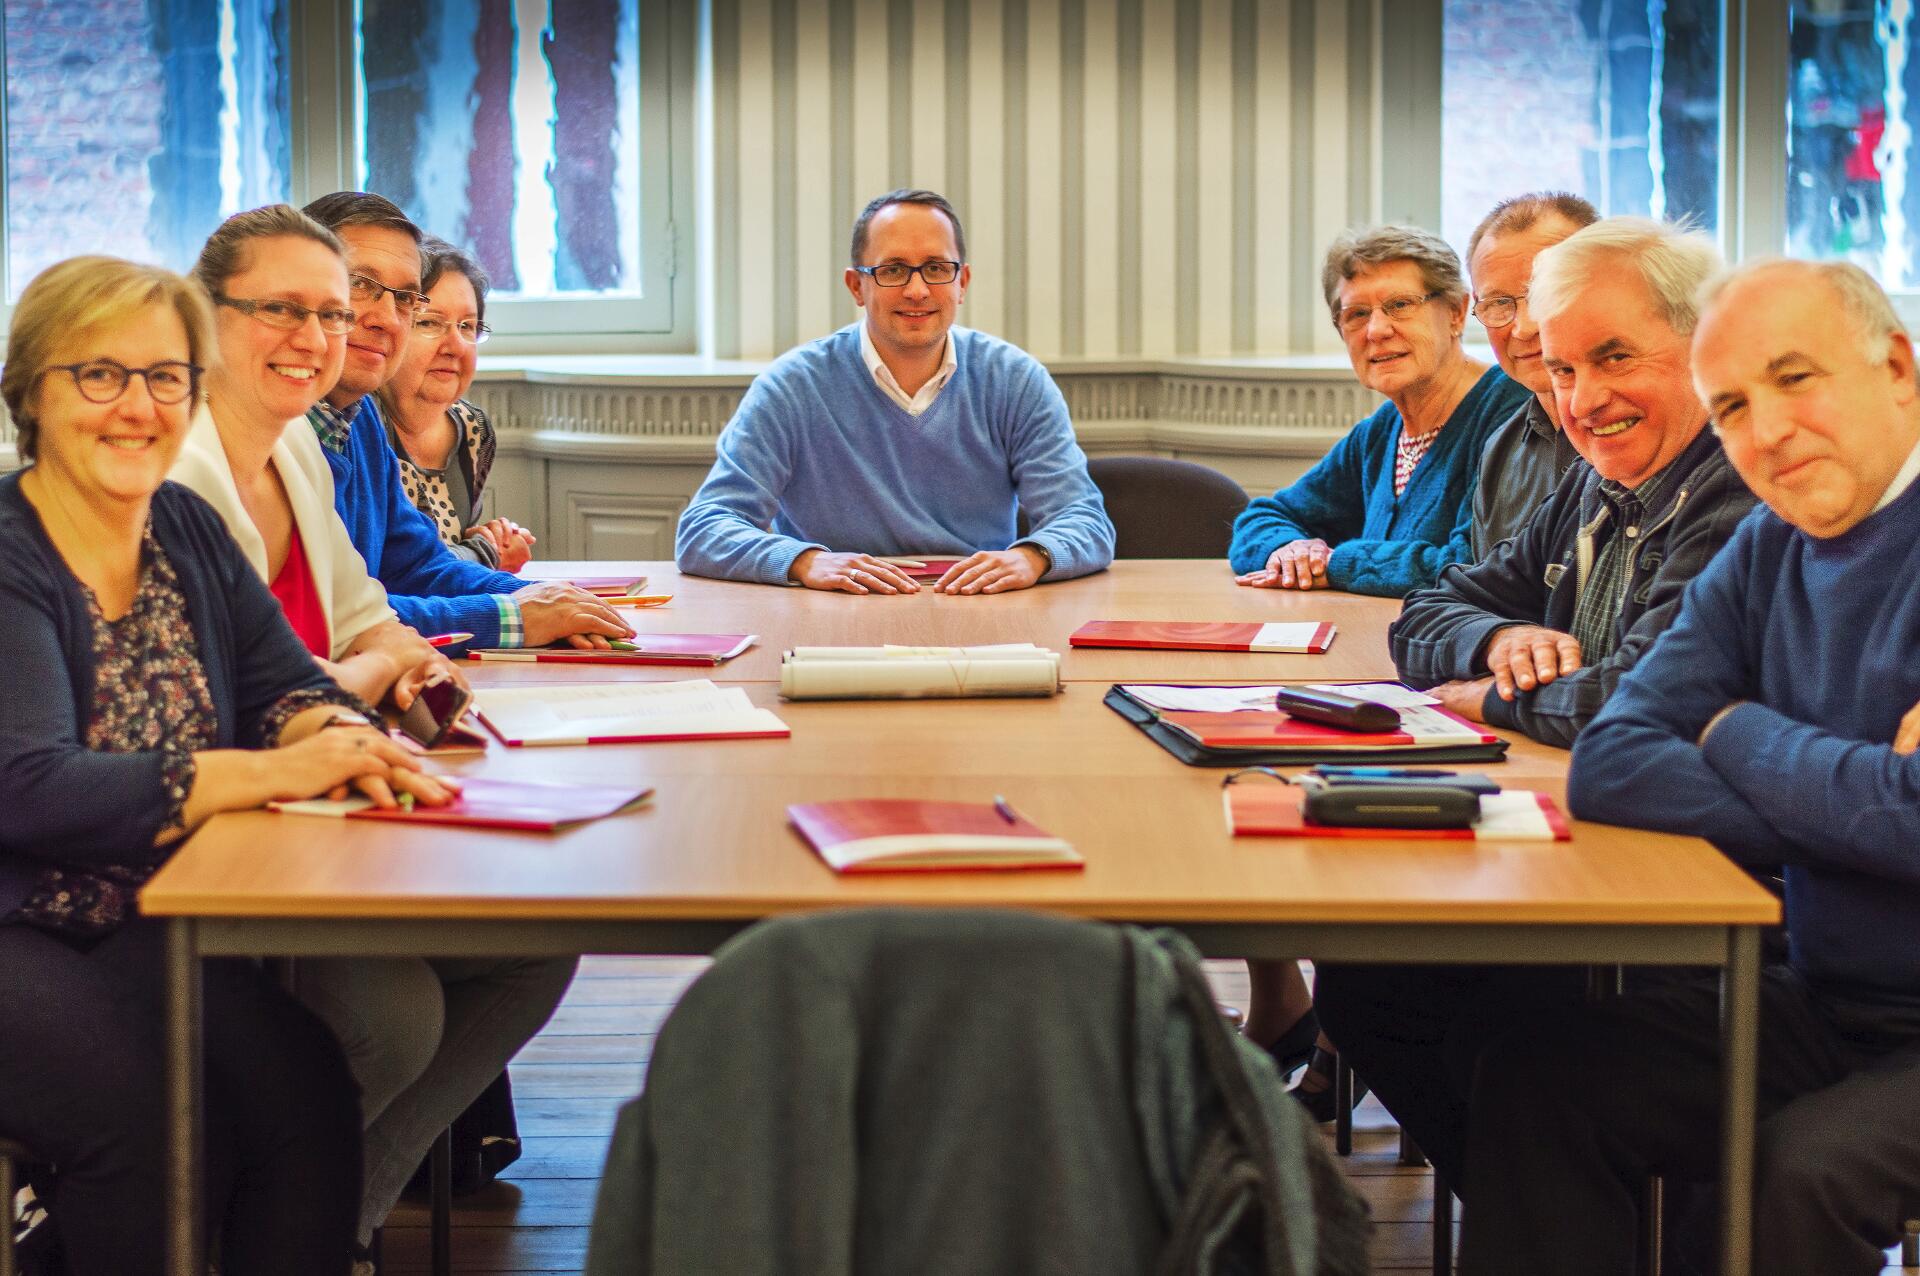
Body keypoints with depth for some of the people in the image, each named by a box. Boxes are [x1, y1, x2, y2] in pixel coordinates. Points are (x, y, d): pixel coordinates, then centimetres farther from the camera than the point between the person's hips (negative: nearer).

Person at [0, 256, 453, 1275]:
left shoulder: (185, 530, 10)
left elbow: (282, 682, 7)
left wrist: (333, 736, -19)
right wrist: (276, 771, -32)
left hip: (153, 926, 6)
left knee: (307, 1093, -20)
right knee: (161, 1120, -28)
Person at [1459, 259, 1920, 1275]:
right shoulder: (1767, 553, 7)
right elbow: (1610, 766, -2)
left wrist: (1739, 733, -8)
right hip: (1825, 1007, 7)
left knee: (1807, 1166, -30)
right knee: (1536, 1077, -3)